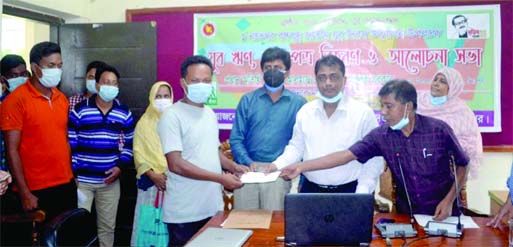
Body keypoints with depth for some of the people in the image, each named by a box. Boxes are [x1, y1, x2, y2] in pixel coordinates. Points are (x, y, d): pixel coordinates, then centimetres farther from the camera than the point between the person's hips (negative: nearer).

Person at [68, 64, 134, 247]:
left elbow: (129, 144, 8)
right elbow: (70, 144, -4)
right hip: (82, 180, -2)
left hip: (110, 180, 2)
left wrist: (120, 166, -7)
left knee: (107, 226, 12)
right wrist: (72, 173, -8)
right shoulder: (80, 110, -5)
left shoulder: (124, 113, 3)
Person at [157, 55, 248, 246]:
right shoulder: (172, 116, -14)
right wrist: (220, 178, -21)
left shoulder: (210, 114, 10)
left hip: (213, 207, 7)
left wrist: (233, 166, 1)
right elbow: (175, 164, -21)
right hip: (185, 213, -7)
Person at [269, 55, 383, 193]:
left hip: (349, 191, -3)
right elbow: (296, 147, 11)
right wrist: (277, 165, -5)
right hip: (310, 190, 3)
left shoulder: (363, 113, -6)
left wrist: (362, 193, -13)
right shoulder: (305, 111, 5)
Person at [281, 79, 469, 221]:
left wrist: (449, 200, -13)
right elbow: (346, 155, -14)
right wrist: (302, 167, -20)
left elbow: (462, 165, -2)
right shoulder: (381, 136, -10)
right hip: (407, 214, 2)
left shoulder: (439, 130, -15)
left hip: (442, 213, -2)